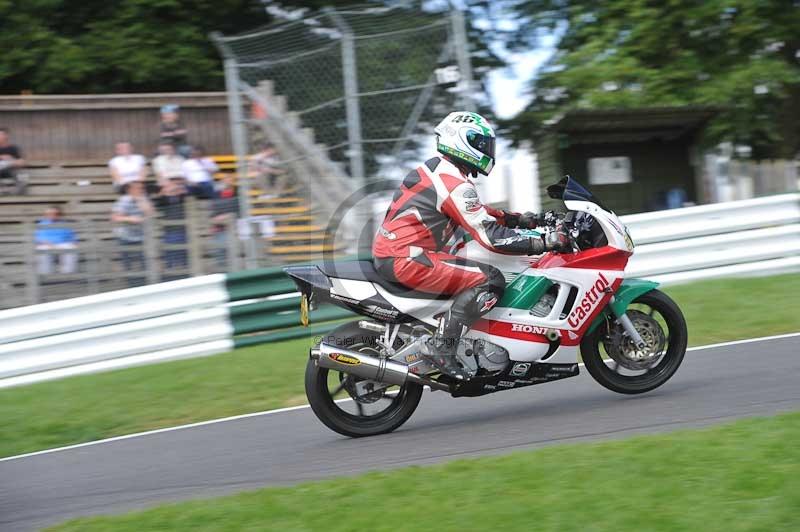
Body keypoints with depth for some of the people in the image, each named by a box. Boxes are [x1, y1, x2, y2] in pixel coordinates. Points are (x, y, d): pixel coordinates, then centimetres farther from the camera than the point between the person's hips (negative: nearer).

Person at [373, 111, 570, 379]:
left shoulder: (435, 169, 16)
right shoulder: (455, 185, -15)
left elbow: (476, 213, 28)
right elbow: (490, 236, -19)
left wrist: (521, 219, 24)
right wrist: (546, 242, -16)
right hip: (405, 258, -10)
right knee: (490, 281, -16)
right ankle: (442, 346, -18)